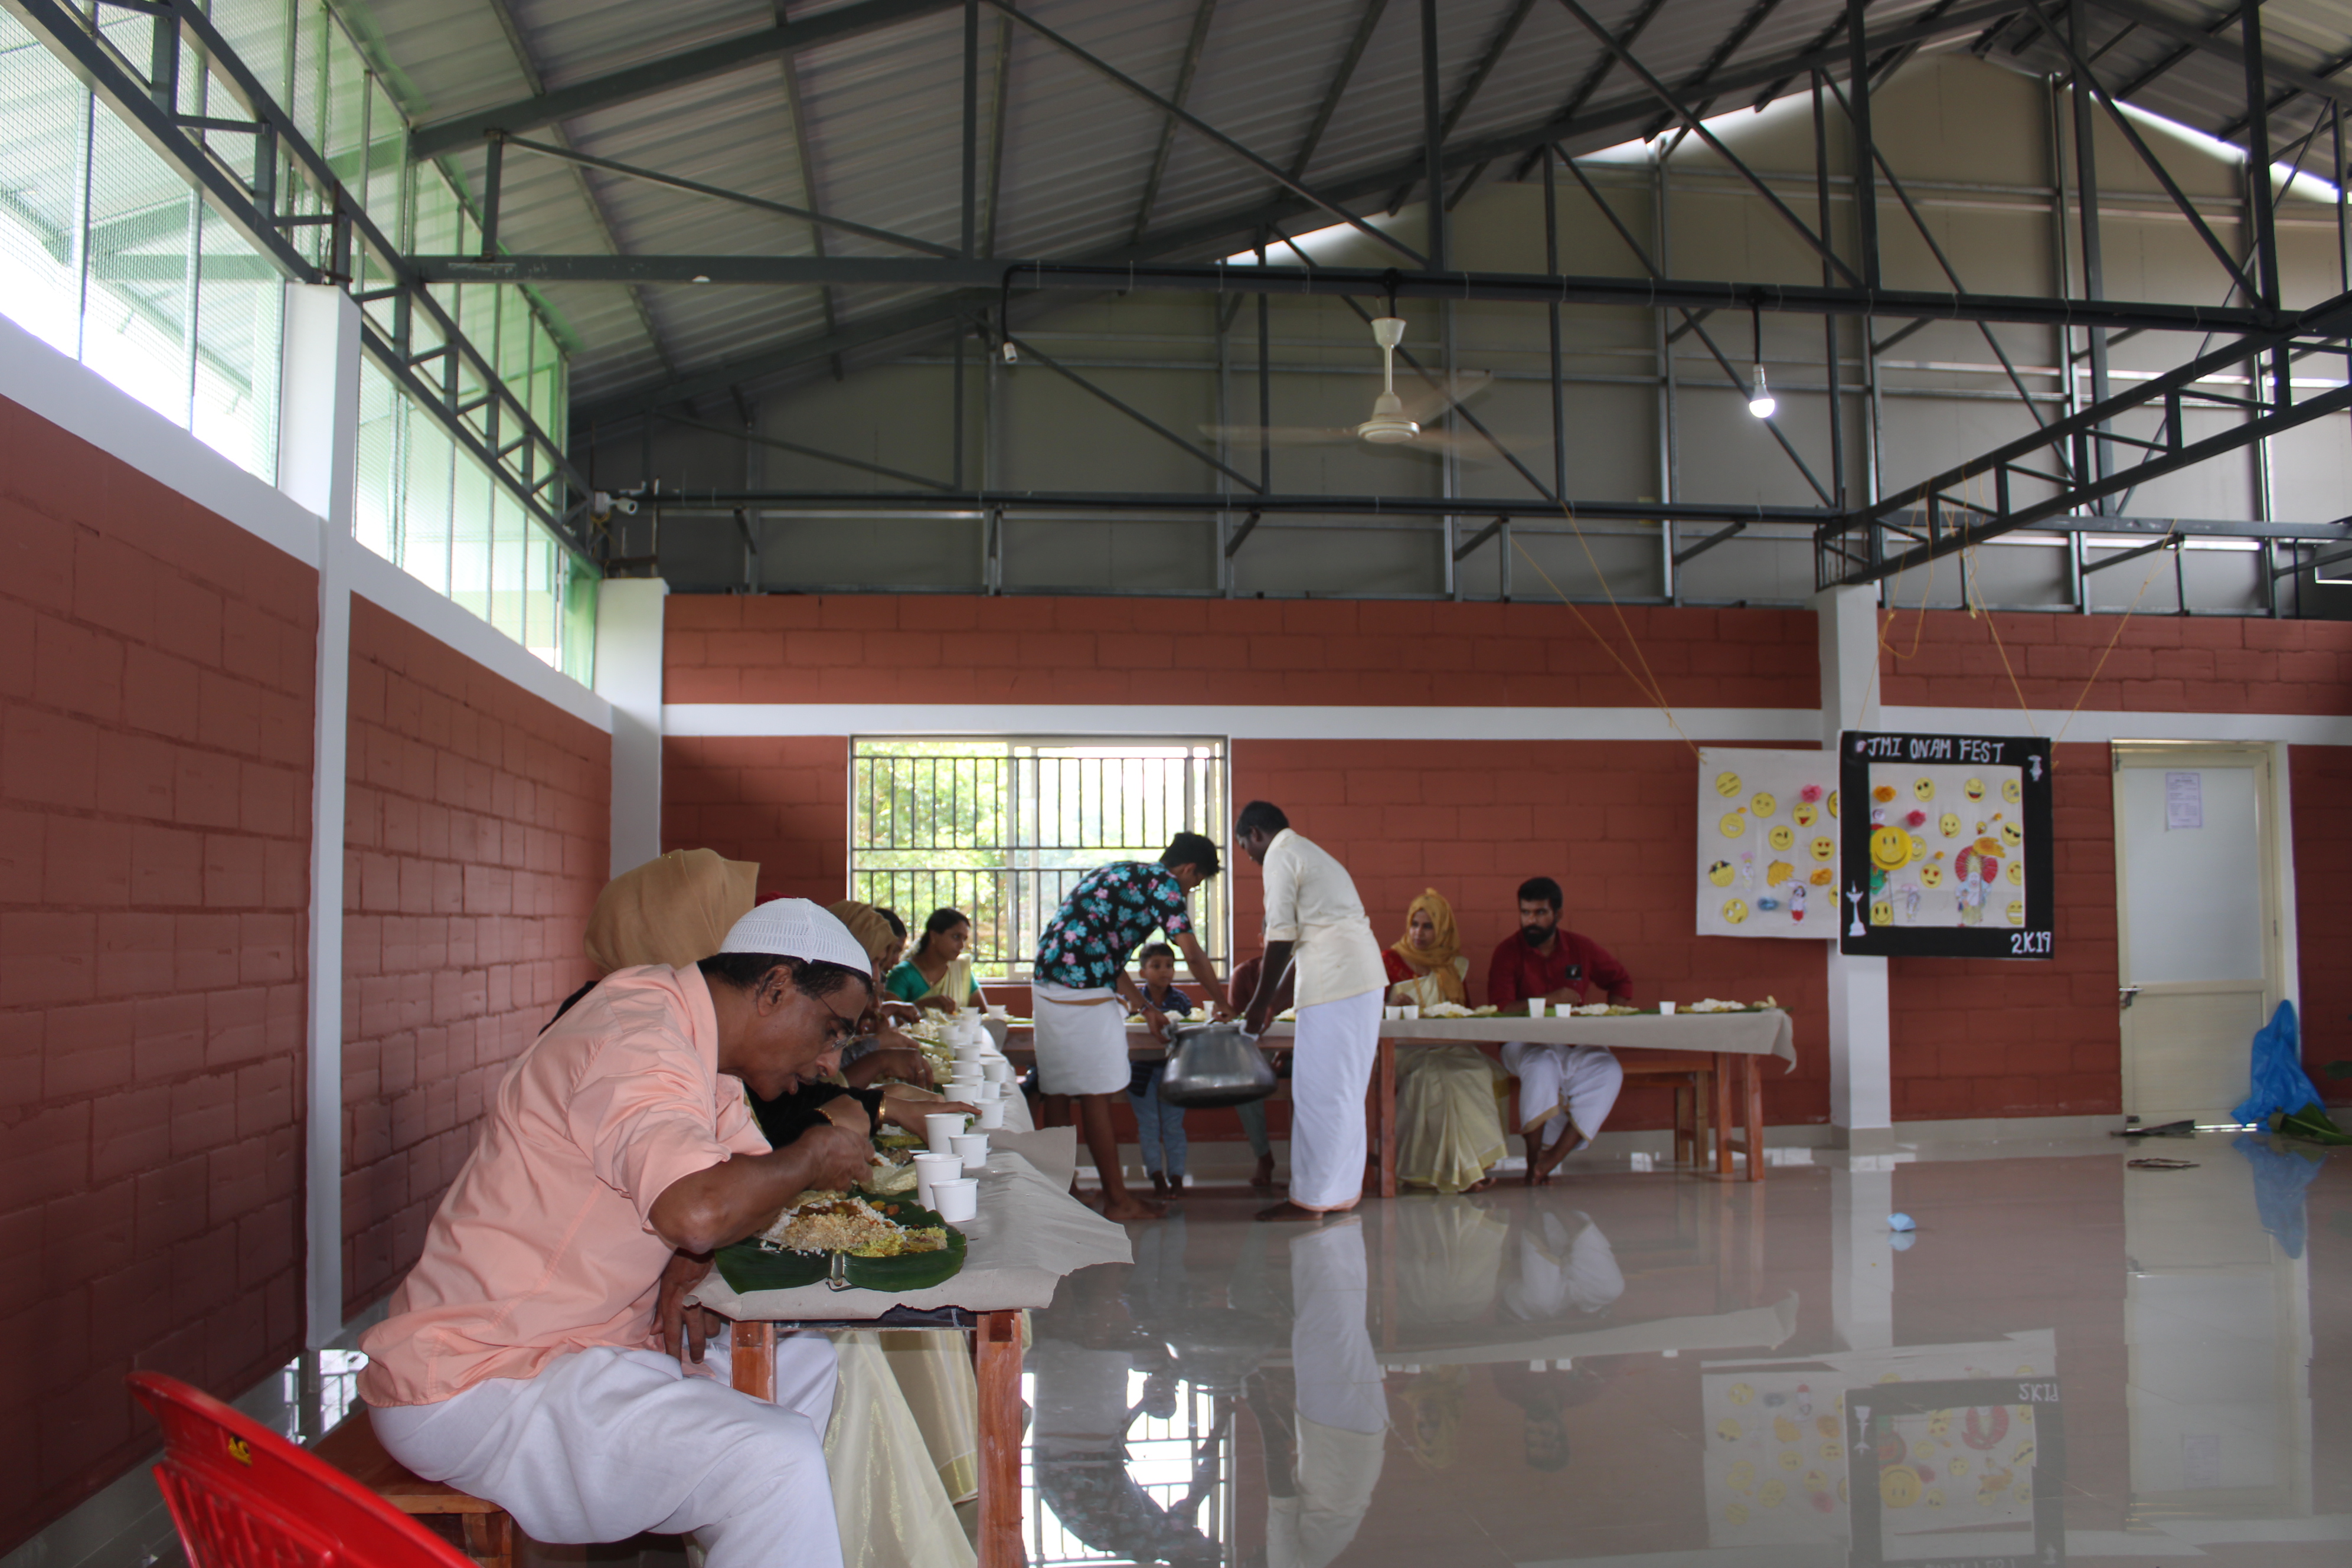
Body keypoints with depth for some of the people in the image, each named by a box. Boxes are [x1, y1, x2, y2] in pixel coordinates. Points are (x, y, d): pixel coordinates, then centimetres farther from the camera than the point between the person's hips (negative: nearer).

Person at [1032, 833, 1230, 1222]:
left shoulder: (1121, 874, 25)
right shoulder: (1164, 882, -3)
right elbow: (1193, 956, -5)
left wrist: (1144, 1008, 30)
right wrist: (1223, 1005, 8)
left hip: (1047, 983, 9)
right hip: (1081, 990, -9)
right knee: (1097, 1095, -2)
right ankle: (1117, 1201, 6)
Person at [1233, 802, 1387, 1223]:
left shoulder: (1281, 856, -3)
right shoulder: (1310, 853, 27)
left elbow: (1281, 937, -10)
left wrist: (1261, 1001, -4)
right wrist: (1275, 999, 29)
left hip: (1334, 980, -10)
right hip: (1364, 976, 10)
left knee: (1320, 1093, -5)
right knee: (1345, 1090, 14)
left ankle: (1310, 1199, 0)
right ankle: (1343, 1190, 20)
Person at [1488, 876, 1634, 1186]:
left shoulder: (1581, 948, 6)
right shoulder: (1508, 951, -5)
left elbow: (1621, 981, 21)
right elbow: (1499, 1009, -15)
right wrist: (1551, 1000, -18)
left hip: (1575, 1045, 3)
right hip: (1525, 1042, -3)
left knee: (1610, 1071, -26)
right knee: (1543, 1066, -37)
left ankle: (1551, 1159, -28)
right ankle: (1535, 1162, -25)